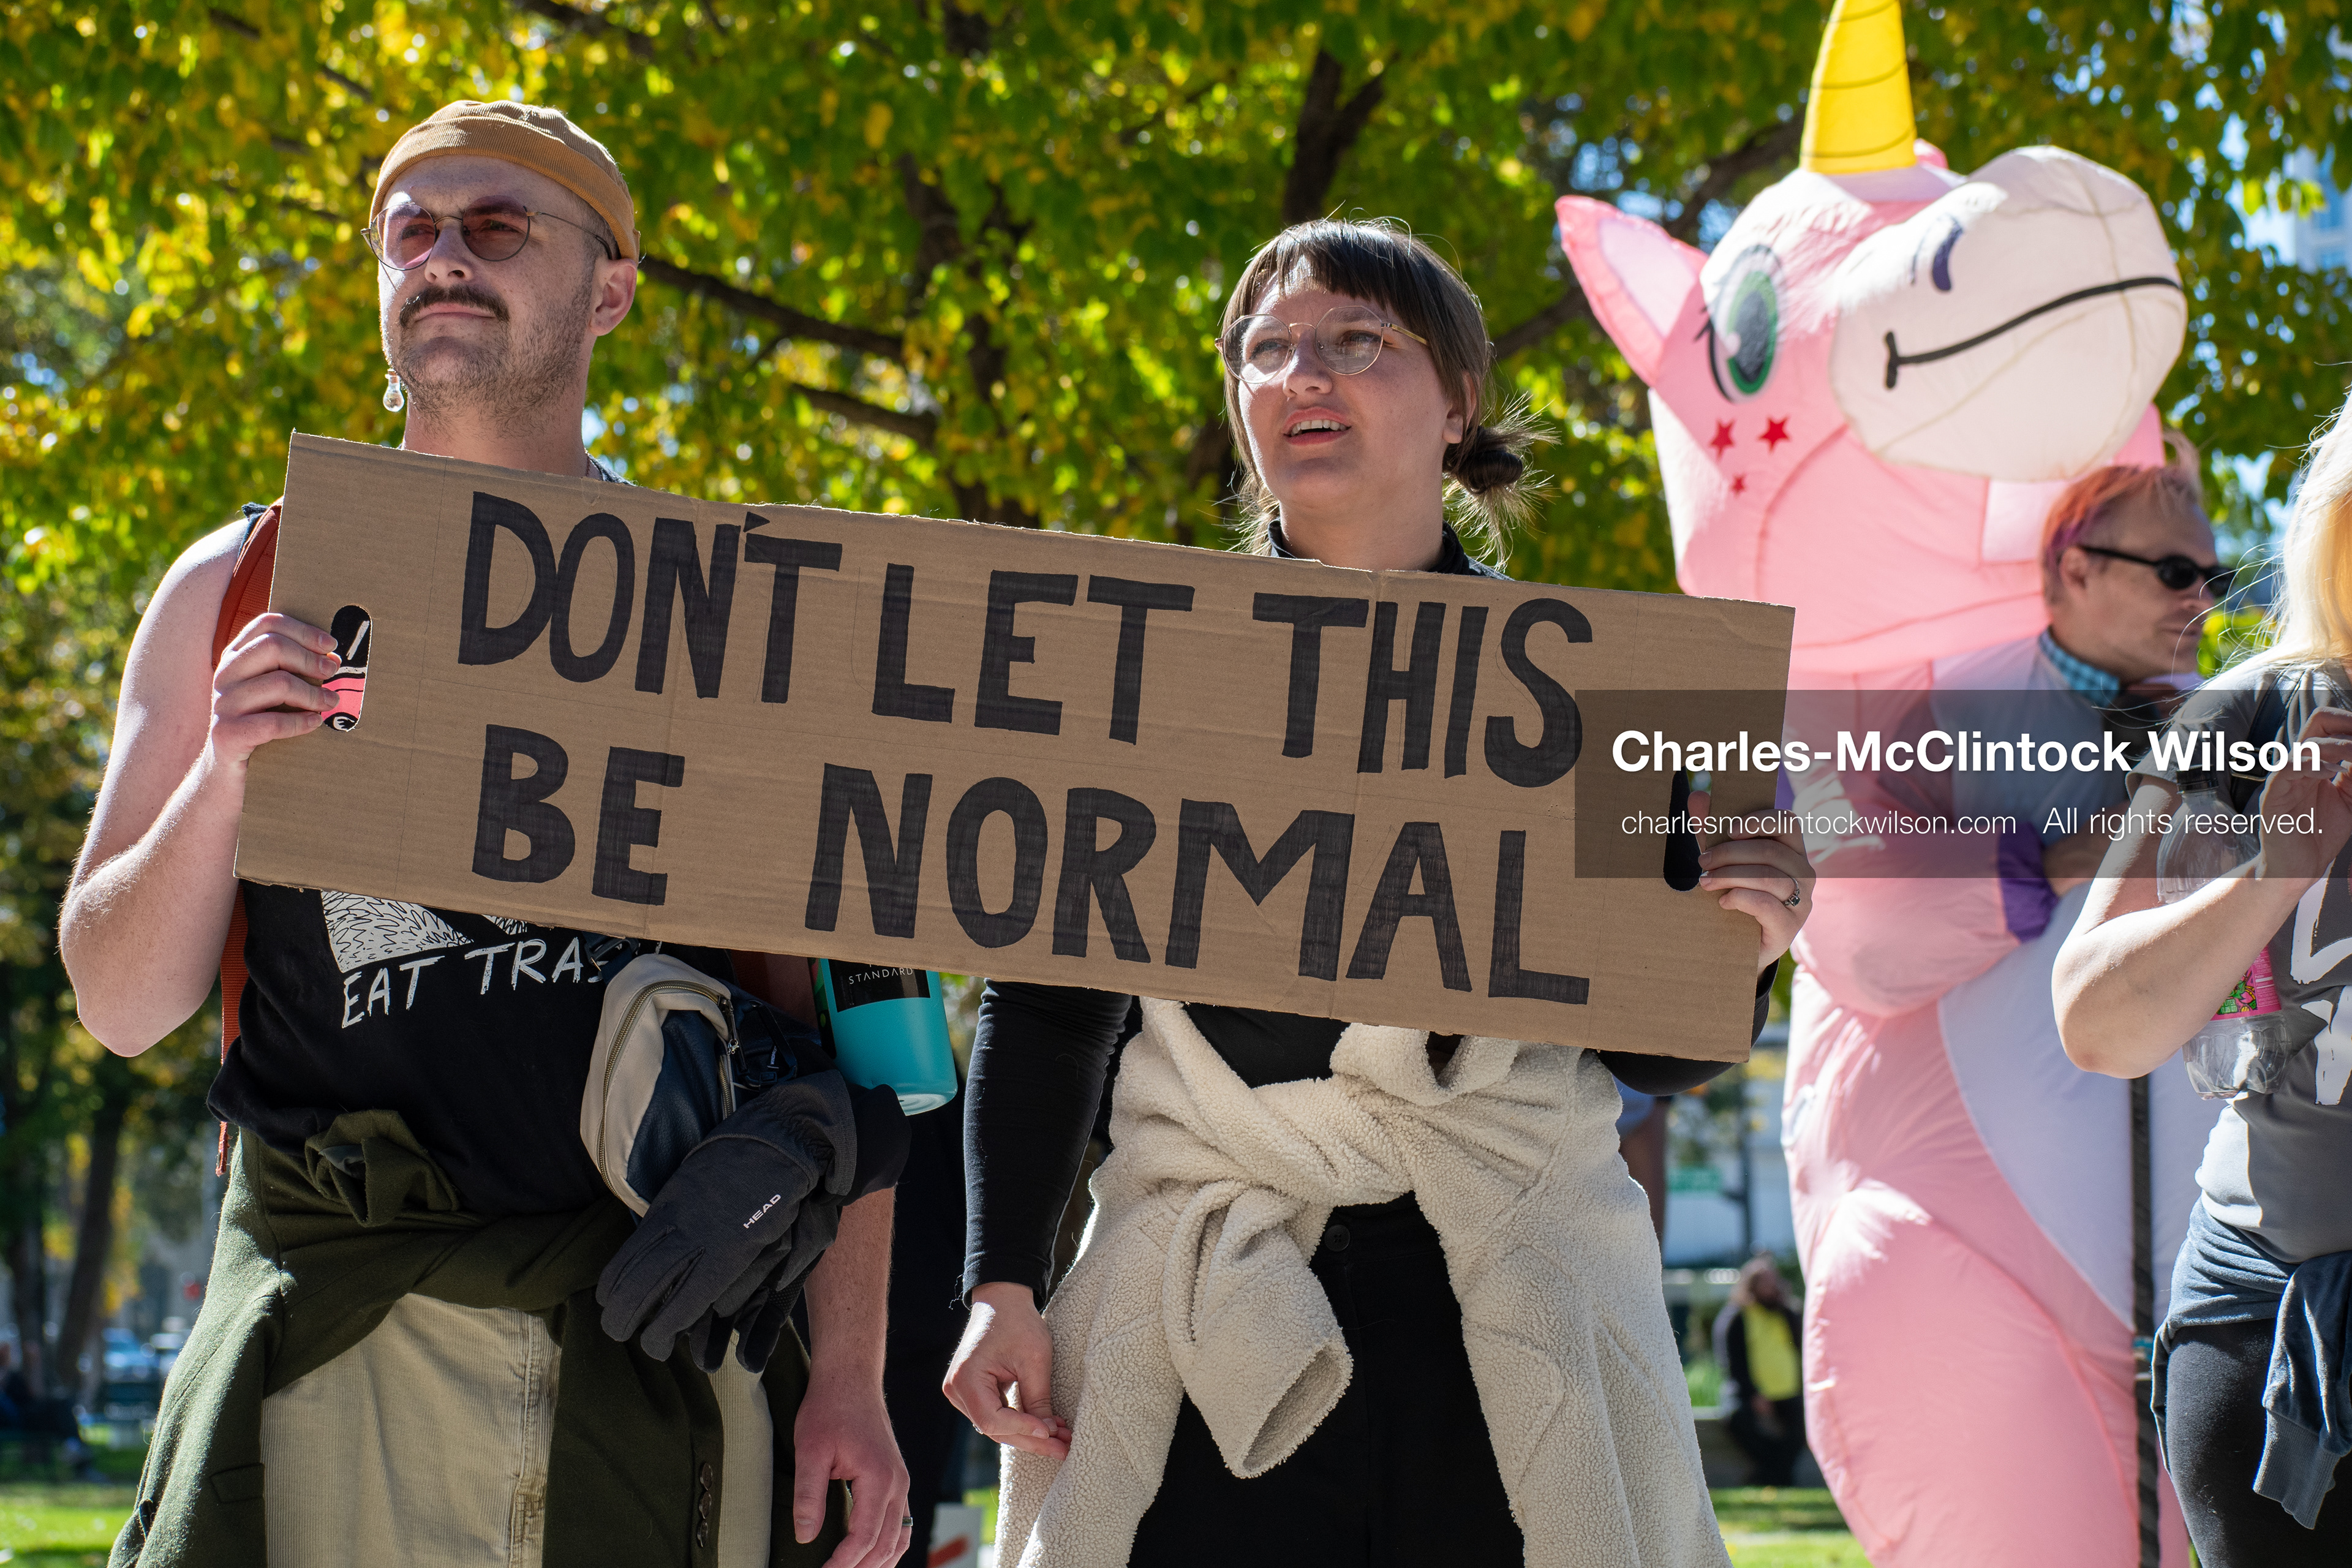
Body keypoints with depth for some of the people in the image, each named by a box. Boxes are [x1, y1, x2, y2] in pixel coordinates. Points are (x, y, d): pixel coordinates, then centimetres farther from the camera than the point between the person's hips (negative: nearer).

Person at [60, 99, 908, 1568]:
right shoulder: (244, 591, 12)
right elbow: (124, 1005, 9)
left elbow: (823, 1000, 6)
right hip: (331, 1354, 0)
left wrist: (849, 1371, -2)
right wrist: (221, 777, -10)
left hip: (660, 1342, 0)